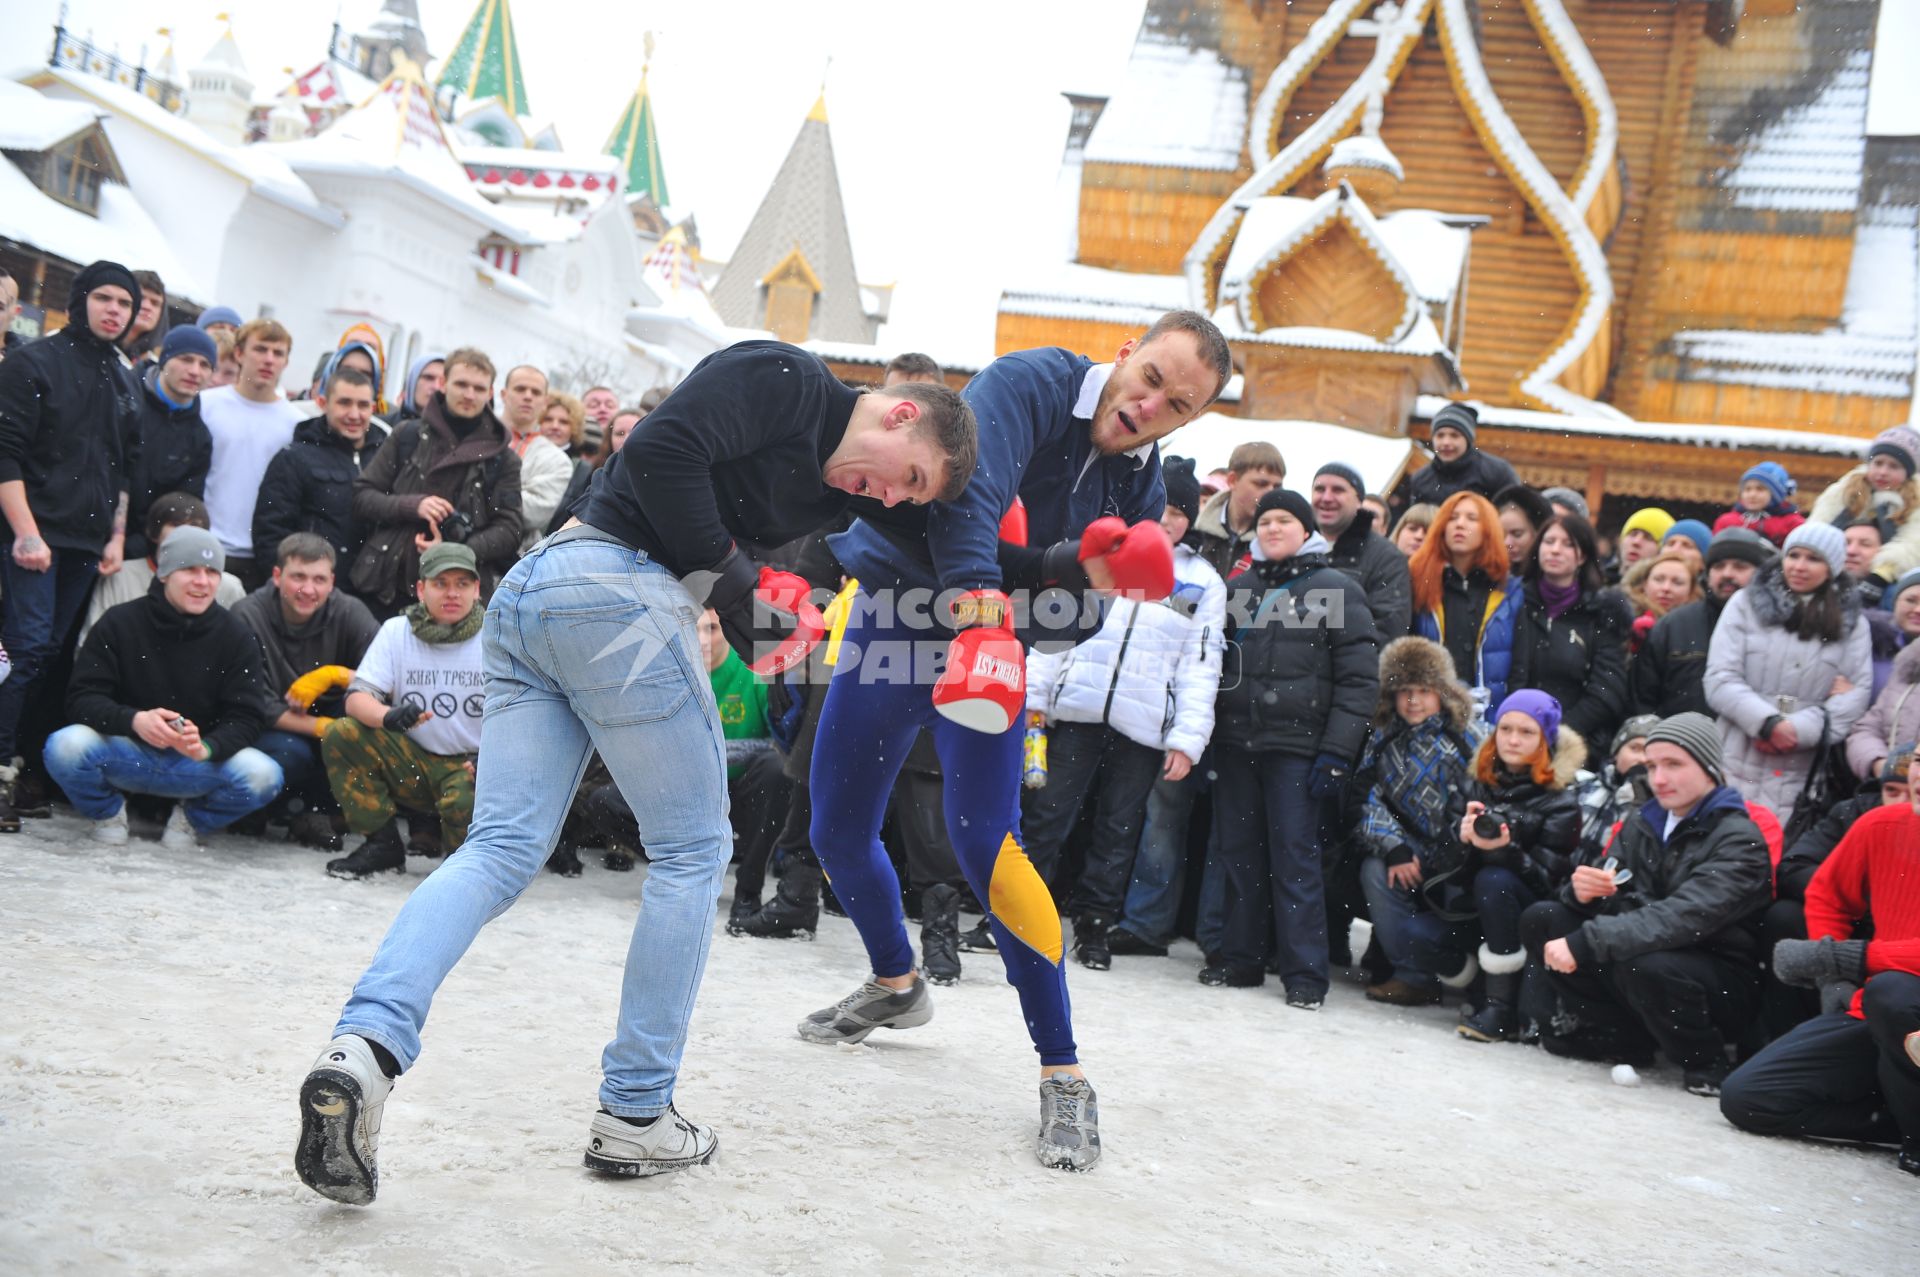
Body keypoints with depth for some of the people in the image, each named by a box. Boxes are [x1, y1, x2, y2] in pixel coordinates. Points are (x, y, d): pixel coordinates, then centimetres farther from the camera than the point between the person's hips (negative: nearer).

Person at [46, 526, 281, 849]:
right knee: (66, 747, -31)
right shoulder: (119, 623, -4)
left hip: (198, 763, 0)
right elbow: (81, 697, -9)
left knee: (263, 775, -29)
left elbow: (246, 718, -9)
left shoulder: (237, 639, -3)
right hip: (125, 755, 0)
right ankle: (108, 810, 3)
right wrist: (134, 720, -31)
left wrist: (207, 748, -32)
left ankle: (192, 816, 4)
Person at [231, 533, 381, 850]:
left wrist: (334, 674, -29)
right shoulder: (248, 616, -15)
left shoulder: (349, 612, -9)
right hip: (269, 730, -3)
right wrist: (323, 727, -29)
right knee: (291, 753, -37)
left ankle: (318, 811, -12)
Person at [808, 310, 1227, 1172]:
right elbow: (966, 492, -37)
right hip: (893, 608, 0)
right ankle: (895, 985, 39)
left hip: (991, 647, 0)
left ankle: (1063, 1076, -13)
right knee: (837, 832, 9)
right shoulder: (1030, 384, -18)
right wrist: (980, 604, -50)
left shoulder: (1141, 489, -5)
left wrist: (1085, 575, -30)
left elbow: (1069, 626, -8)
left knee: (984, 845, -20)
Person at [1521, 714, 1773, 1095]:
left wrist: (1584, 943, -36)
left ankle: (1704, 1062, -9)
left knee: (1645, 964, -38)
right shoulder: (1642, 824, 8)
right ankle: (1621, 1036, 0)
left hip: (1720, 987, -6)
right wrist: (1583, 890, -23)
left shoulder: (1738, 839, -15)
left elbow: (1684, 917, -30)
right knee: (1540, 920, -6)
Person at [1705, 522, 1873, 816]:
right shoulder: (1747, 604, 8)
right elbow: (1720, 680, 0)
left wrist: (1798, 729, -12)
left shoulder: (1851, 623, 12)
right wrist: (1769, 723, -14)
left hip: (1803, 772, 0)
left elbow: (1857, 695, 2)